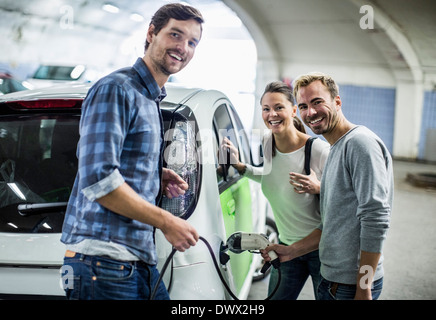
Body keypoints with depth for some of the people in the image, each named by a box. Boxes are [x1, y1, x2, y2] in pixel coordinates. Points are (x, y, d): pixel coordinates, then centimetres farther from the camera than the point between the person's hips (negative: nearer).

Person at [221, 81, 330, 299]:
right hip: (287, 246, 6)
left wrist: (318, 188, -31)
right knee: (276, 297, 12)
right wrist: (239, 166, 11)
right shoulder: (268, 145, -1)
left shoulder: (319, 150, -21)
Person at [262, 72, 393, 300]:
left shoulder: (360, 142, -15)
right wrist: (292, 251, 13)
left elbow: (376, 220, -22)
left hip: (354, 283, -9)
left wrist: (363, 289, -21)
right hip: (331, 275, 9)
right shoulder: (335, 150, 16)